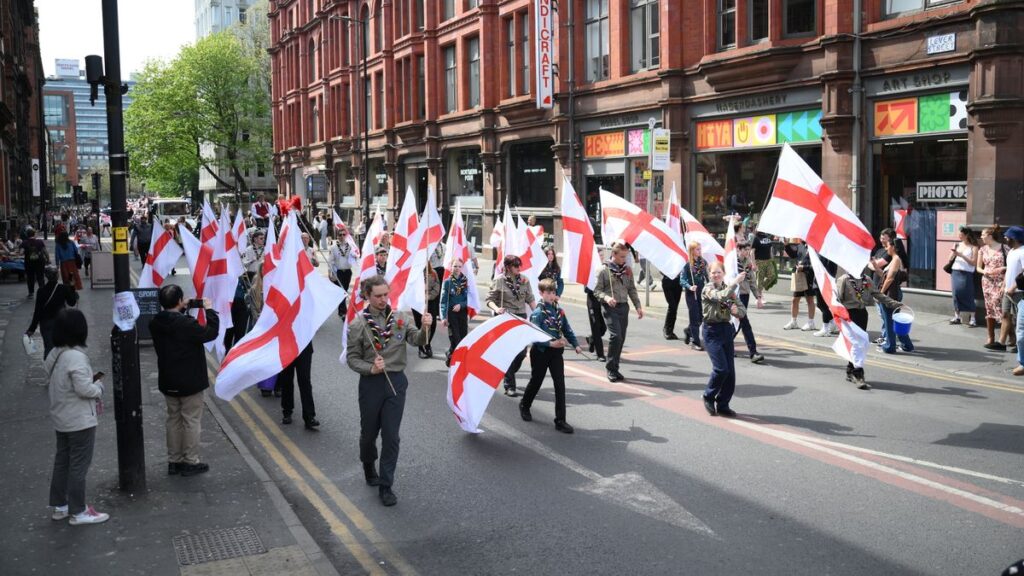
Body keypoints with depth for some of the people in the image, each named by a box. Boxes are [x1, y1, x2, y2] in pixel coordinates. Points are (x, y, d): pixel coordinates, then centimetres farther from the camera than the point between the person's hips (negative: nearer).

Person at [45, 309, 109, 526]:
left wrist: (94, 397, 10)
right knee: (79, 465, 1)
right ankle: (78, 512, 10)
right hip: (80, 420, -9)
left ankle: (60, 506, 30)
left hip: (62, 418, 9)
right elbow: (84, 389, -27)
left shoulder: (57, 354, 5)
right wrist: (99, 385, -5)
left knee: (62, 461, 18)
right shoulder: (77, 357, -25)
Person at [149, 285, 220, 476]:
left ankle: (174, 461, 25)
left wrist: (182, 310, 10)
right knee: (192, 421, 5)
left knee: (174, 419, 17)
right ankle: (191, 462, 11)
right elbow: (211, 333, -13)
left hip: (168, 382, 7)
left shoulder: (155, 323, -3)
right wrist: (209, 310, -4)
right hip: (190, 381, -7)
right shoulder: (187, 324, -24)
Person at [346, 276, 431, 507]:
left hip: (396, 382, 1)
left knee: (391, 436, 1)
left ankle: (385, 486, 11)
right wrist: (371, 368, -20)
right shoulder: (358, 324, -7)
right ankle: (368, 466, 46)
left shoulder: (400, 317, -1)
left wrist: (425, 328, -35)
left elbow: (416, 340, -14)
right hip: (371, 383, -1)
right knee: (369, 431, 15)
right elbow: (352, 358, -3)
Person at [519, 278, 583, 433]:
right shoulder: (538, 313, -14)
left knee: (560, 385, -3)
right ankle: (524, 406, 43)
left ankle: (560, 421, 0)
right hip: (541, 352, -4)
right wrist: (550, 343, -30)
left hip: (556, 352, 4)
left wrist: (575, 344, -3)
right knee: (536, 382, 14)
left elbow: (567, 330, 9)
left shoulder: (559, 311, 4)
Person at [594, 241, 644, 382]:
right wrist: (606, 298, -21)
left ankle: (614, 368, 17)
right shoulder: (604, 270, -4)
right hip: (610, 308, -5)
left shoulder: (627, 270, 10)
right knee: (615, 336, -16)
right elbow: (597, 290, -3)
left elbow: (632, 289, 15)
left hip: (623, 307, 5)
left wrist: (638, 306, 8)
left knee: (621, 338, 6)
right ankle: (611, 368, -4)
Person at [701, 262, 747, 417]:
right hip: (712, 330, -6)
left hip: (726, 329, 6)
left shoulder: (729, 289, 10)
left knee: (730, 371, 3)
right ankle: (708, 397, 9)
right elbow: (722, 296, -28)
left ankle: (723, 405, 15)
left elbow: (742, 311, 8)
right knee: (721, 368, -14)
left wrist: (736, 310, -14)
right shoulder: (708, 289, -7)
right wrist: (736, 281, -26)